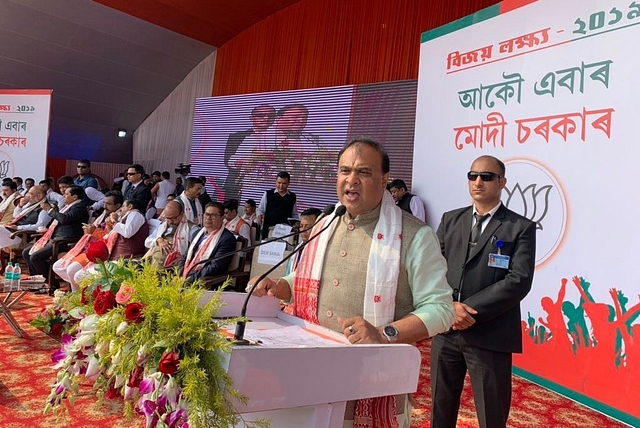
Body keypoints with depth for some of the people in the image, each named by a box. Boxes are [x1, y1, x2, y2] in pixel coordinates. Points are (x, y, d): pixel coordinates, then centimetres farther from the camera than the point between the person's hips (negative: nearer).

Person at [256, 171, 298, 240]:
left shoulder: (292, 197, 9)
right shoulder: (268, 194, 3)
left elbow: (294, 214, 15)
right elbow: (260, 210, 6)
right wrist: (260, 215, -15)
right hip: (268, 230, -1)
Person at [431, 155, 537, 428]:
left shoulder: (521, 228, -2)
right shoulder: (450, 220, 9)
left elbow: (519, 281, -13)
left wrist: (472, 309, -18)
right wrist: (450, 306, -13)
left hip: (490, 336, -3)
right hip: (445, 331, 4)